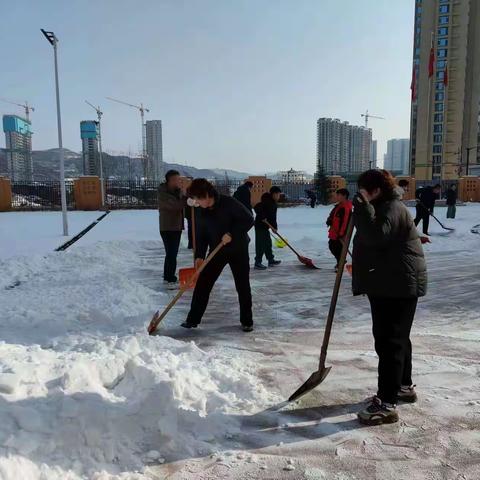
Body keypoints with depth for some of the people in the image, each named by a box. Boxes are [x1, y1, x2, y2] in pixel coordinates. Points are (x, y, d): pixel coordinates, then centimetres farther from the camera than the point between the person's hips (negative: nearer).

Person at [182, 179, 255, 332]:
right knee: (202, 283, 0)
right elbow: (200, 235, 3)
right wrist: (199, 256, -8)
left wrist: (232, 233, -26)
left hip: (238, 249, -4)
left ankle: (247, 321, 17)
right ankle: (193, 319, 10)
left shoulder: (228, 203, -19)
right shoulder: (201, 212, -2)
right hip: (217, 251, 4)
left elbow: (248, 219, -19)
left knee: (243, 286, 2)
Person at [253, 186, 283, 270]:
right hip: (260, 226, -10)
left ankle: (271, 260, 28)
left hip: (265, 226, 10)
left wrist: (274, 227, 6)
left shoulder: (273, 203, 13)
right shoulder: (267, 201, -18)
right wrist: (262, 217, -26)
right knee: (261, 244, -6)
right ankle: (258, 263, 0)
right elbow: (257, 208, -31)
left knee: (268, 243, 17)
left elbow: (273, 216, 14)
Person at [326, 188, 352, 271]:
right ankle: (340, 262, 37)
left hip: (340, 234, -10)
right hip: (334, 232, 10)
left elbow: (345, 222, -24)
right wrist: (329, 221, 0)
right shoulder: (338, 206, 11)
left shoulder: (346, 208, -21)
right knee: (332, 246, 20)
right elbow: (332, 216, 21)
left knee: (338, 249, -1)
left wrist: (341, 234, -24)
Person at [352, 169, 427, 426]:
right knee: (397, 338, 20)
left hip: (398, 286, -11)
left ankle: (387, 404, -4)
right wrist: (359, 267, 22)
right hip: (387, 285, 11)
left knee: (389, 342, -9)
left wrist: (362, 207, -27)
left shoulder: (392, 209, -16)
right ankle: (404, 386, 35)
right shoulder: (383, 208, 19)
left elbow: (376, 236, -32)